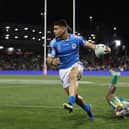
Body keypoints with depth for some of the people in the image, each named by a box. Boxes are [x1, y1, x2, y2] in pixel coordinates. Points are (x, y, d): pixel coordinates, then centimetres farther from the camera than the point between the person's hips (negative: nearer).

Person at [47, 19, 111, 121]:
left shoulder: (76, 38, -8)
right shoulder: (54, 43, -9)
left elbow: (88, 44, 6)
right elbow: (49, 60, -7)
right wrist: (53, 61, -32)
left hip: (76, 65, -2)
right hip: (63, 70, 2)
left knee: (72, 76, -38)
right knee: (74, 96, 1)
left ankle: (71, 103, -53)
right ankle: (87, 108, 32)